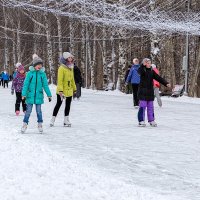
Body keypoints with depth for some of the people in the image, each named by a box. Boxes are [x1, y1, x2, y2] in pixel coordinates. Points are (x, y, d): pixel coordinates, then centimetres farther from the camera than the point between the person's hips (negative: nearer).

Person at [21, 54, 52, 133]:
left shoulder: (42, 74, 2)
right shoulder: (30, 73, -3)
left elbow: (45, 85, 7)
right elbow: (26, 84, -2)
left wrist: (49, 95, 5)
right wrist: (24, 94, -9)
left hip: (39, 95, 1)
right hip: (30, 95, -1)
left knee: (39, 111, 6)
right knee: (28, 110, 1)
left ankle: (40, 125, 17)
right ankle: (25, 124, 11)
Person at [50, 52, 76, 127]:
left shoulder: (71, 68, 11)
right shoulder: (62, 68, -13)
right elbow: (60, 80, -18)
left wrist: (74, 89, 20)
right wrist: (60, 90, -25)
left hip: (69, 91, 7)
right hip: (62, 91, -7)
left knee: (68, 105, 11)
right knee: (58, 104, -1)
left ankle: (66, 120, 19)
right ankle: (53, 120, 7)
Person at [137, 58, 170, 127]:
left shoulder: (152, 71, 9)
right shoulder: (142, 70, -4)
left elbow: (158, 78, 5)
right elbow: (140, 71, -28)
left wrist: (166, 83, -4)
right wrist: (143, 65, -41)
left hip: (150, 92, 5)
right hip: (143, 92, -5)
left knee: (150, 107, 9)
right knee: (142, 106, -6)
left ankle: (151, 120, 16)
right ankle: (141, 121, -1)